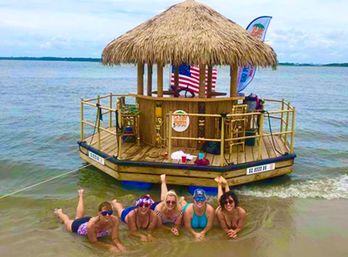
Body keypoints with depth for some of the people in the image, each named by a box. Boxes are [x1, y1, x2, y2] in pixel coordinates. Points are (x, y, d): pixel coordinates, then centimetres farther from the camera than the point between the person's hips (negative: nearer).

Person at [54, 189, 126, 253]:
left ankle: (81, 195, 64)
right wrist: (110, 246, -49)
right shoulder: (92, 224, -50)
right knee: (67, 221, 32)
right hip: (79, 225, -4)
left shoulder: (115, 220, -41)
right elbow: (94, 242, -37)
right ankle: (59, 212, 63)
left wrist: (120, 246, -56)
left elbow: (115, 238, -35)